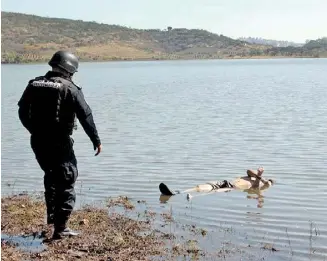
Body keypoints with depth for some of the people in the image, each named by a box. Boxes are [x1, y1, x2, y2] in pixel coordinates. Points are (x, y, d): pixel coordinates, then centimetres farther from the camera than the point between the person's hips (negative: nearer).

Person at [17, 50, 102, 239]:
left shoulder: (33, 84, 7)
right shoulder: (70, 88, -10)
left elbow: (23, 112, 15)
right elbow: (86, 116, -12)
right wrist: (96, 140, -5)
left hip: (37, 141, 6)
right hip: (59, 142, -6)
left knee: (52, 175, 27)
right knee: (66, 181, 3)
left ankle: (52, 215, 38)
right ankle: (61, 228, 1)